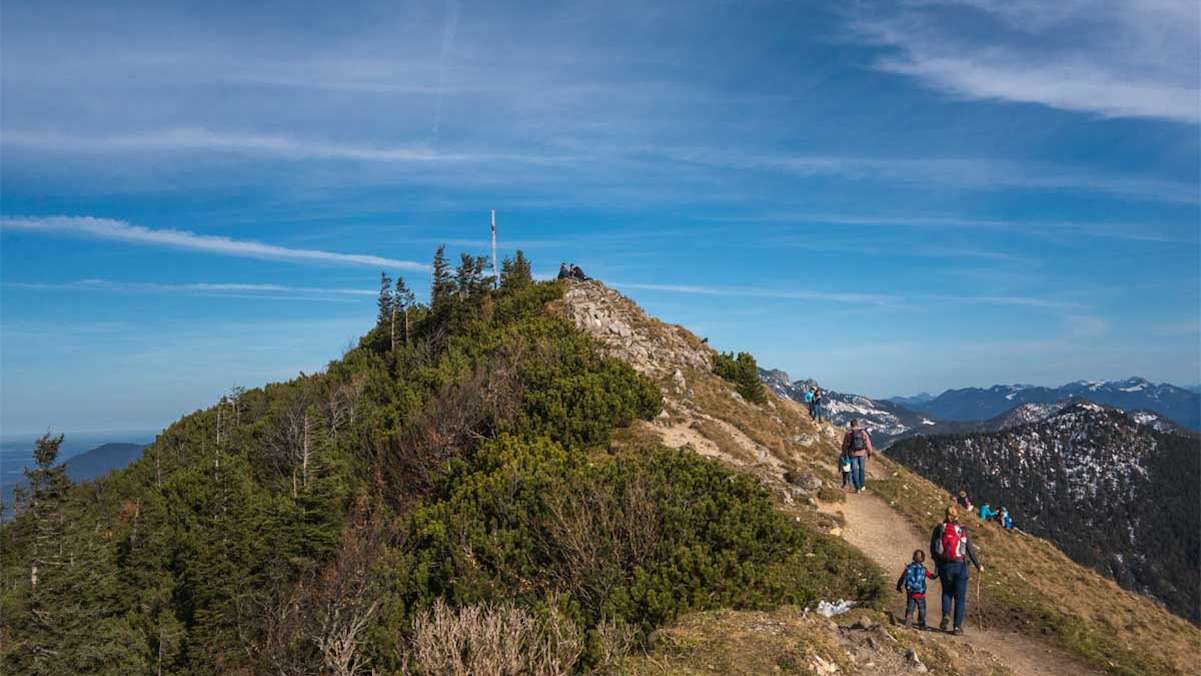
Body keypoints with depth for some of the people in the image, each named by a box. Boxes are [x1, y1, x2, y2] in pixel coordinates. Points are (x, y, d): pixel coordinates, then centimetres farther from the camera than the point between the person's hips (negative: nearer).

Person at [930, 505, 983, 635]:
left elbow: (933, 548, 2)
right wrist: (978, 566, 12)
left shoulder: (939, 528, -1)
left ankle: (946, 614, -1)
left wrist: (937, 563, 18)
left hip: (944, 566, 1)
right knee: (960, 598, 10)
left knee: (947, 592, 22)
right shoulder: (963, 530, -3)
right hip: (960, 566, -1)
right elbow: (971, 550, -1)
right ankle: (958, 626, 8)